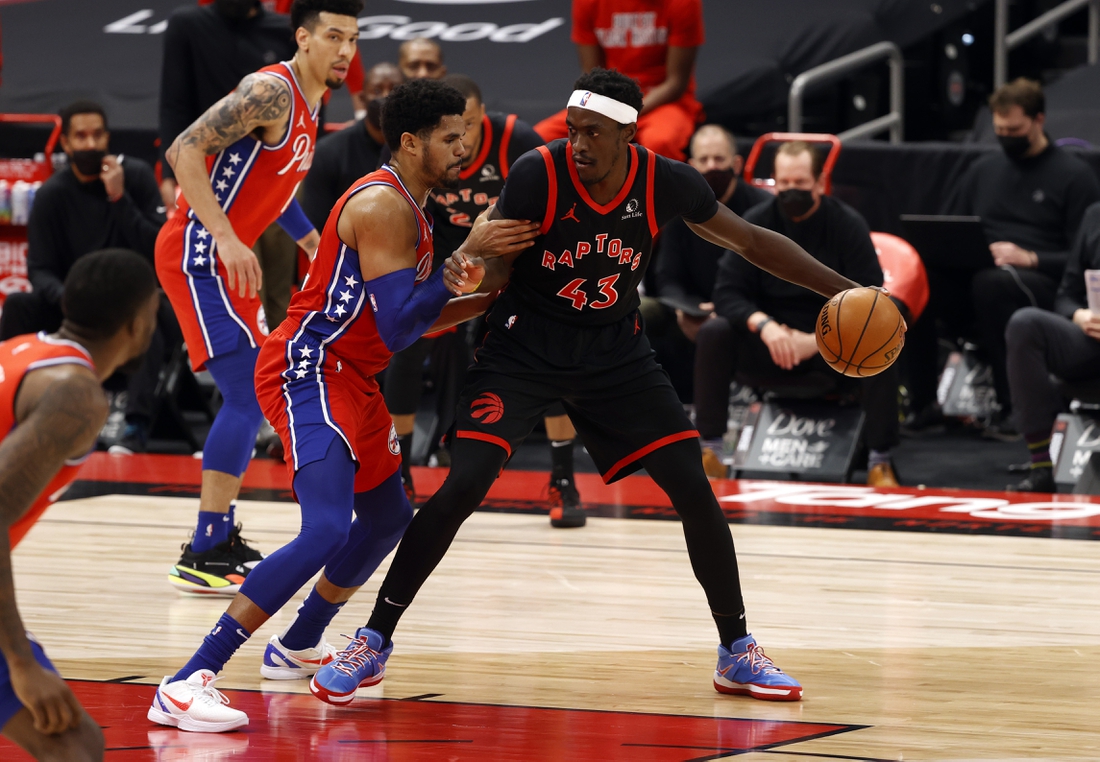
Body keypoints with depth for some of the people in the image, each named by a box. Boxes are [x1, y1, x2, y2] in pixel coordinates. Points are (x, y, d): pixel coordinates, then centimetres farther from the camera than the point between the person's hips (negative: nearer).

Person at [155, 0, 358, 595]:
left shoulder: (309, 103, 13)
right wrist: (225, 236, -28)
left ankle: (220, 539, 22)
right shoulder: (271, 92, -18)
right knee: (248, 397, -14)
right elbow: (185, 151, -24)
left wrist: (306, 235, 24)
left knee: (251, 400, 14)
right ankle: (202, 558, -12)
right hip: (197, 256, -10)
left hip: (228, 260, 10)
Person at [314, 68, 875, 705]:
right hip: (524, 350, -3)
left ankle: (737, 654, 11)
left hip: (616, 354, 3)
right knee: (463, 487, -17)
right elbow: (500, 268, -12)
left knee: (694, 488, -5)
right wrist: (471, 275, -37)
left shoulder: (666, 183, -15)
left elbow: (752, 242, 0)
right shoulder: (537, 174, -22)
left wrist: (842, 289, -4)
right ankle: (375, 643, -5)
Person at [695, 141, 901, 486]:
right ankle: (708, 450, -20)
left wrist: (817, 340, -25)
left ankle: (880, 461, -24)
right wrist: (764, 326, -27)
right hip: (770, 344, 2)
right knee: (714, 333, -25)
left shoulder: (848, 225, -7)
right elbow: (726, 292, -7)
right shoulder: (755, 224, -2)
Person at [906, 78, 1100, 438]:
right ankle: (923, 403, -21)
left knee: (992, 282, -40)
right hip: (973, 277, 5)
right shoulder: (984, 169, 23)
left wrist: (1029, 259, -18)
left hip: (1041, 284, -5)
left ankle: (1014, 408, -35)